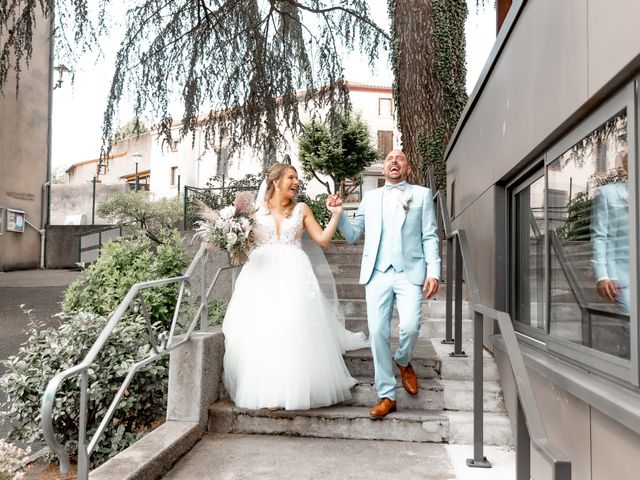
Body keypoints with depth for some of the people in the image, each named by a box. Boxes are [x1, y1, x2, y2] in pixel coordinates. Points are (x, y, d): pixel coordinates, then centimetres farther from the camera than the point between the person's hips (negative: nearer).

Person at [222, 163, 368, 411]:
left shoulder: (301, 209, 13)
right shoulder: (256, 209, 10)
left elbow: (322, 240, 9)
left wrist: (336, 215, 2)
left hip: (293, 275, 0)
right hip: (261, 274, 0)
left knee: (293, 331, -6)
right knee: (260, 332, -6)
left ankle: (292, 389, 3)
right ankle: (266, 390, 0)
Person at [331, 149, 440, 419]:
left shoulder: (422, 194, 14)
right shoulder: (370, 198, 19)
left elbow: (430, 237, 7)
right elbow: (353, 236, 16)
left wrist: (433, 272, -5)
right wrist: (338, 214, -1)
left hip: (410, 273, -2)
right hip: (377, 274, 2)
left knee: (410, 326, -17)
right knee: (377, 332, -3)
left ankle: (403, 362, 18)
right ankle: (386, 395, 10)